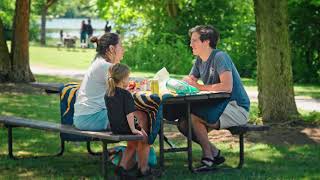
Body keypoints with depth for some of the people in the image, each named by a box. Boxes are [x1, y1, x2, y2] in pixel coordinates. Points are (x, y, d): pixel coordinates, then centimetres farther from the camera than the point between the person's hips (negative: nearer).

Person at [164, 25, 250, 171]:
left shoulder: (219, 57, -17)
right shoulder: (199, 60, 10)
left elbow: (227, 87, -29)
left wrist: (200, 86, -20)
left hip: (237, 109, -9)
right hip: (220, 107, 9)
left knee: (192, 116, -25)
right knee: (183, 124, -3)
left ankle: (208, 156, -10)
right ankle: (214, 153, 6)